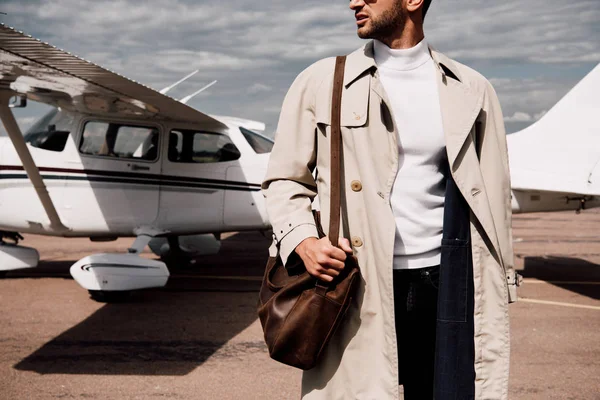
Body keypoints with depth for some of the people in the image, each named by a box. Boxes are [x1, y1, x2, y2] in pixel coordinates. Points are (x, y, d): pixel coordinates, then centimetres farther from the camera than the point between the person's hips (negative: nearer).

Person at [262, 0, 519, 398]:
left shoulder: (471, 91, 9)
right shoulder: (320, 83, 5)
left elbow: (493, 199, 10)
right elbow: (285, 179, 7)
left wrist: (500, 289, 7)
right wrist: (303, 240, -12)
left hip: (444, 286, 2)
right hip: (358, 288, -1)